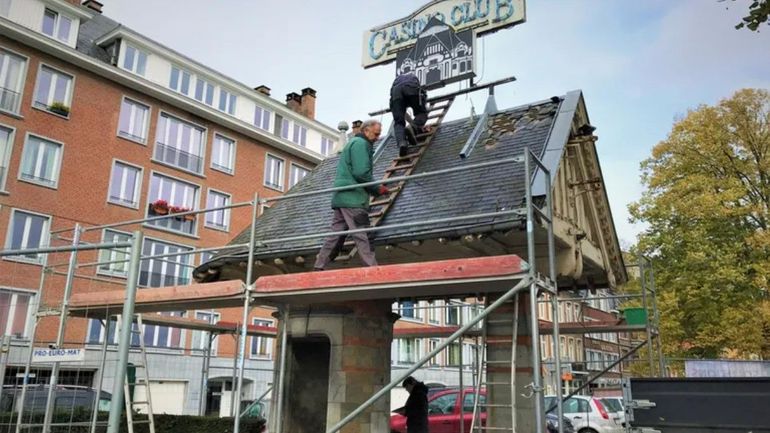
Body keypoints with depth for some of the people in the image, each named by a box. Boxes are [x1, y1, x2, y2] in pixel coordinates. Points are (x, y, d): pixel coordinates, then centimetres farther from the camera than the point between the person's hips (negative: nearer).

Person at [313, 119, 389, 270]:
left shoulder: (353, 143, 26)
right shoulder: (361, 143, -6)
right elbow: (361, 173, -17)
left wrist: (376, 189, 17)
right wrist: (378, 190, -5)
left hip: (342, 197, 10)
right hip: (353, 198, -10)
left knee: (336, 235, 8)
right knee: (362, 236, -10)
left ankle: (319, 267, 7)